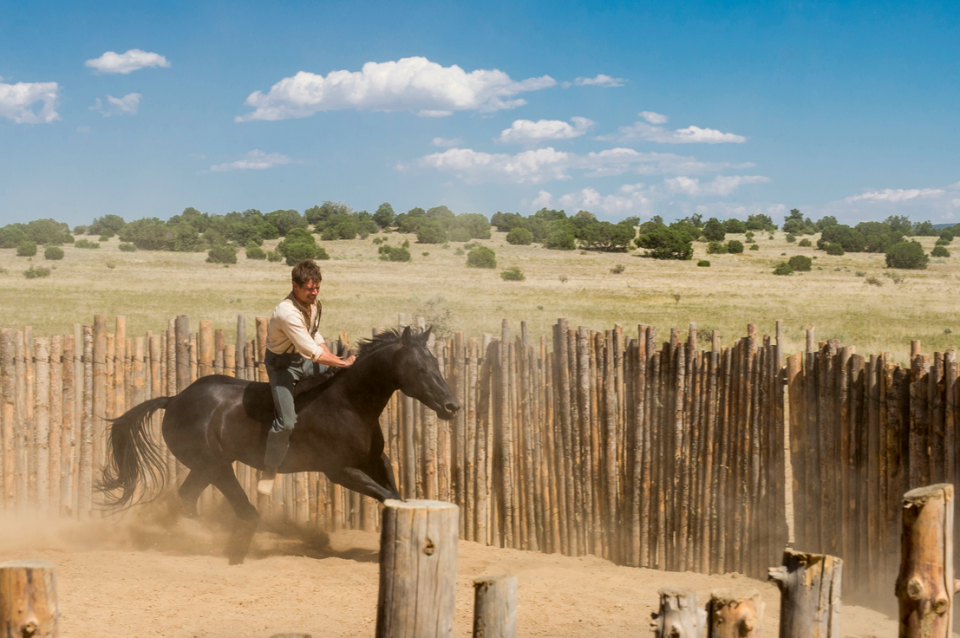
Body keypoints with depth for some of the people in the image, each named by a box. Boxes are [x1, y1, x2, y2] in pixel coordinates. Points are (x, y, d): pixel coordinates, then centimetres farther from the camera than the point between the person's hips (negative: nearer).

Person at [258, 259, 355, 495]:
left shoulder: (312, 303, -2)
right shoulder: (287, 313, -31)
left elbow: (317, 338, 11)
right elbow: (312, 351, -31)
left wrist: (336, 359, -2)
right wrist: (341, 363, -23)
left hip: (304, 360, 8)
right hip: (282, 365, -8)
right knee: (287, 422, -21)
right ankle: (269, 470, -2)